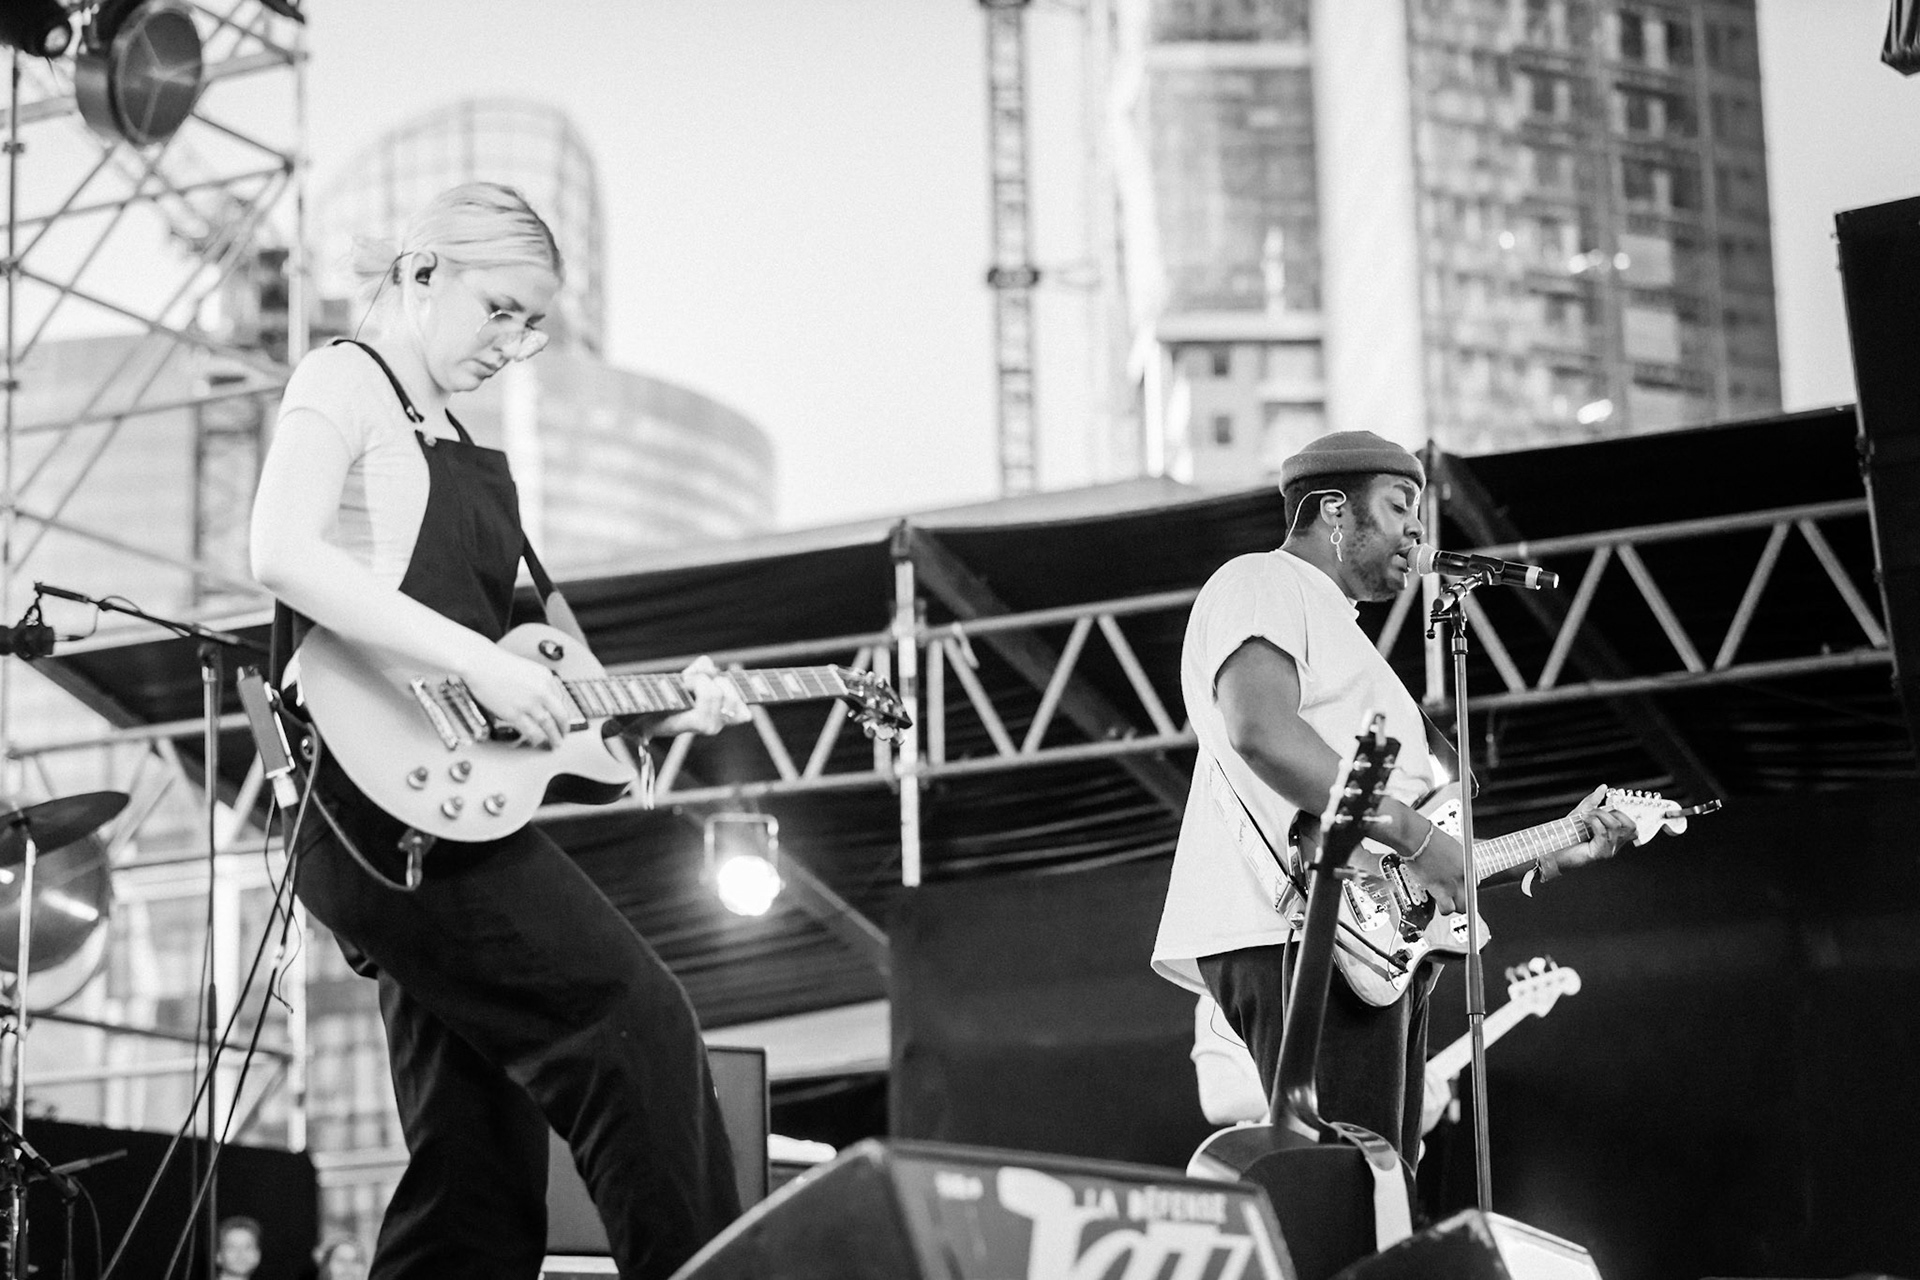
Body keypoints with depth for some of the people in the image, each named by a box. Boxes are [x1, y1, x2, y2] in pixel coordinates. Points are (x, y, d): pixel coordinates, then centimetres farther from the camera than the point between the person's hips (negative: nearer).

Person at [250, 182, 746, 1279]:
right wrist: (478, 662, -22)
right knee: (634, 1020, -17)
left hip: (456, 806, 9)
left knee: (477, 1173, 6)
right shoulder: (346, 383, 0)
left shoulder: (462, 448, 26)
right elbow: (283, 554, -18)